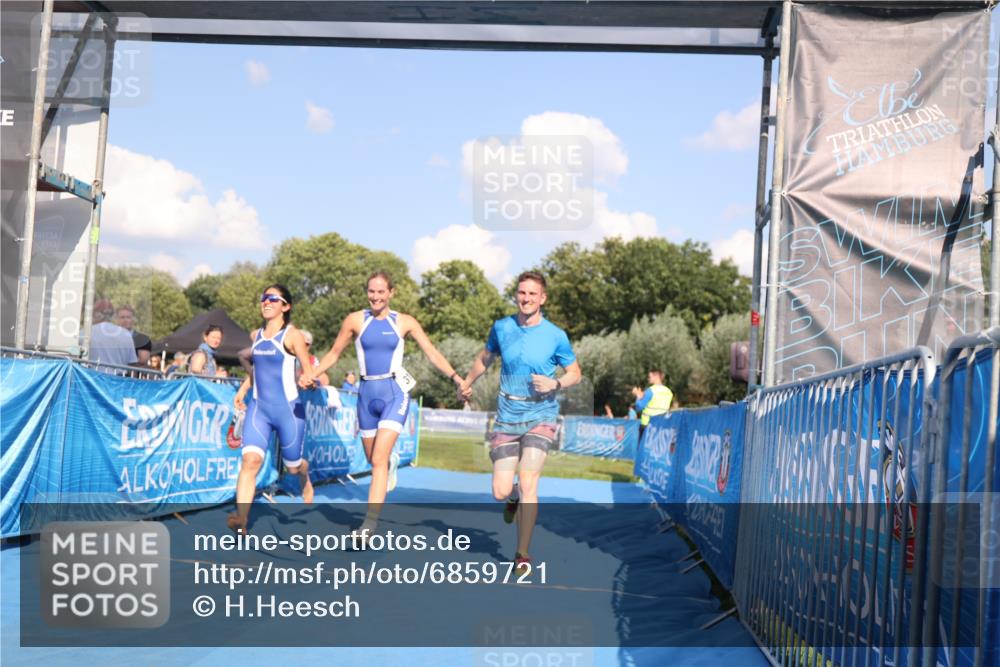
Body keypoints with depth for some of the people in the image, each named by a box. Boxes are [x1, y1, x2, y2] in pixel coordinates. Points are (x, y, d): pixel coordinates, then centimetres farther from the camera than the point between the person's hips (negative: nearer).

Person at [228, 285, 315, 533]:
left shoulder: (292, 335, -7)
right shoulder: (255, 336, 10)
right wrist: (242, 390, 20)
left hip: (289, 409, -4)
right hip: (258, 408, 4)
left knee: (292, 466, 13)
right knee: (251, 459, -18)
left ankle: (305, 478, 52)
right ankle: (241, 518, -29)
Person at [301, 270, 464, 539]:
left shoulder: (405, 322, 1)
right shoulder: (356, 320, 3)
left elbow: (432, 353, 2)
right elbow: (334, 353, 11)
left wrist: (455, 376, -12)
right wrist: (311, 374, -4)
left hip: (394, 393, -3)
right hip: (367, 394, 3)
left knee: (378, 459, -15)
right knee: (373, 457, 14)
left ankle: (370, 522, -16)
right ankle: (392, 461, 52)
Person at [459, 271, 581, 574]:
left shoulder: (555, 336, -6)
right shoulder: (501, 328, 1)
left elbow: (575, 372, 4)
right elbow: (486, 357, 20)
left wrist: (556, 383, -17)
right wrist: (467, 383, 33)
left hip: (540, 416, -2)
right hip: (507, 418, 2)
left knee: (527, 482, -18)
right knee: (501, 491, -3)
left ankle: (523, 554, -5)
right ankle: (515, 497, 37)